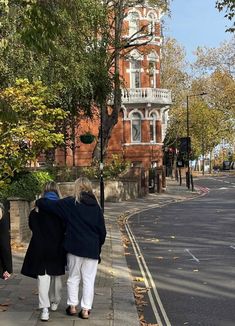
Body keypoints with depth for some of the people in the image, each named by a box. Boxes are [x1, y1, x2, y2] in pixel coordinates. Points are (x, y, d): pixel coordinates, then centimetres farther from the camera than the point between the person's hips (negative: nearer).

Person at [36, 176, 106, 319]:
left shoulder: (70, 203, -7)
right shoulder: (96, 206, 3)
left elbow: (49, 205, -9)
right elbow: (102, 230, 6)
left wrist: (38, 202, 11)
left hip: (75, 248, -2)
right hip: (92, 249, 2)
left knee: (73, 277, 14)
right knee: (89, 280, 7)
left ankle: (72, 306, 19)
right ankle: (86, 309, 9)